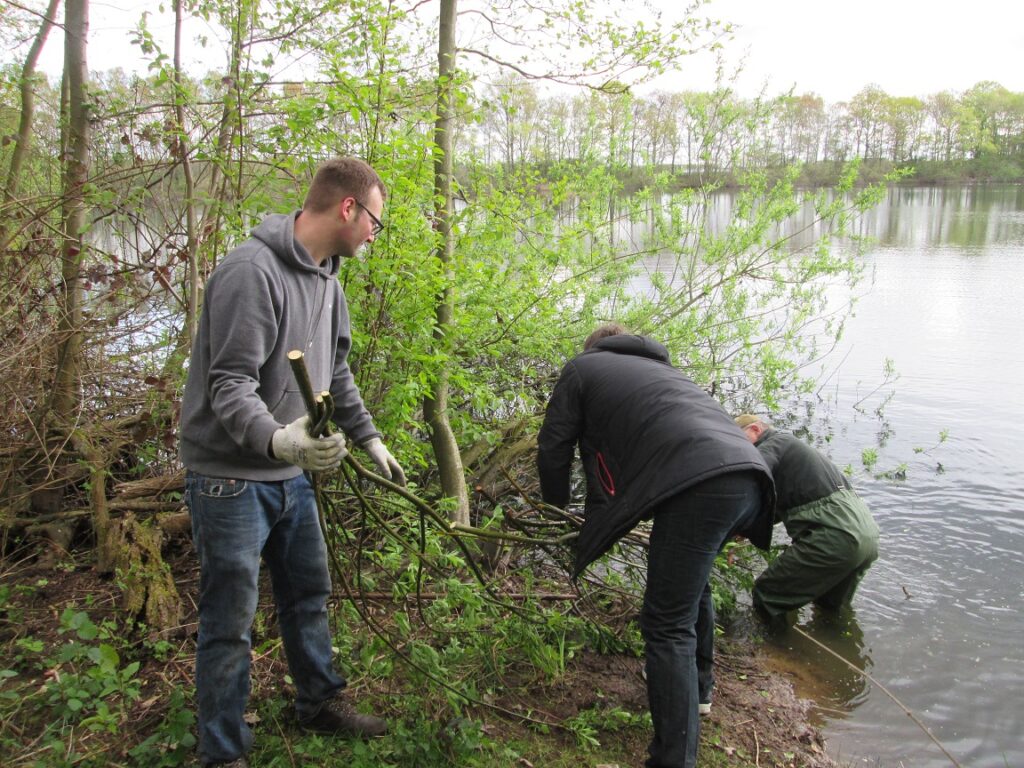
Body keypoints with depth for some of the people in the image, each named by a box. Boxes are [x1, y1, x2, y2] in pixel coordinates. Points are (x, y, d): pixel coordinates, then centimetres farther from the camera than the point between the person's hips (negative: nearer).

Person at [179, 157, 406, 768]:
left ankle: (320, 701, 39)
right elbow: (230, 385, -27)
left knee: (309, 593, 19)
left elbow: (337, 374, 19)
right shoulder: (251, 271, -22)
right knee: (231, 619, 3)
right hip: (232, 474, -8)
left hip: (293, 473, 9)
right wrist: (276, 439, -44)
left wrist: (370, 438, 20)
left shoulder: (326, 279, 8)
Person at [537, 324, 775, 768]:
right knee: (691, 581, 31)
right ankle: (697, 687, 47)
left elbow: (553, 449, 19)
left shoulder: (583, 367, 20)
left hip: (697, 484, -8)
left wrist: (556, 510, 37)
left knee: (668, 626, -3)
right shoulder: (658, 366, 38)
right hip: (749, 476, 8)